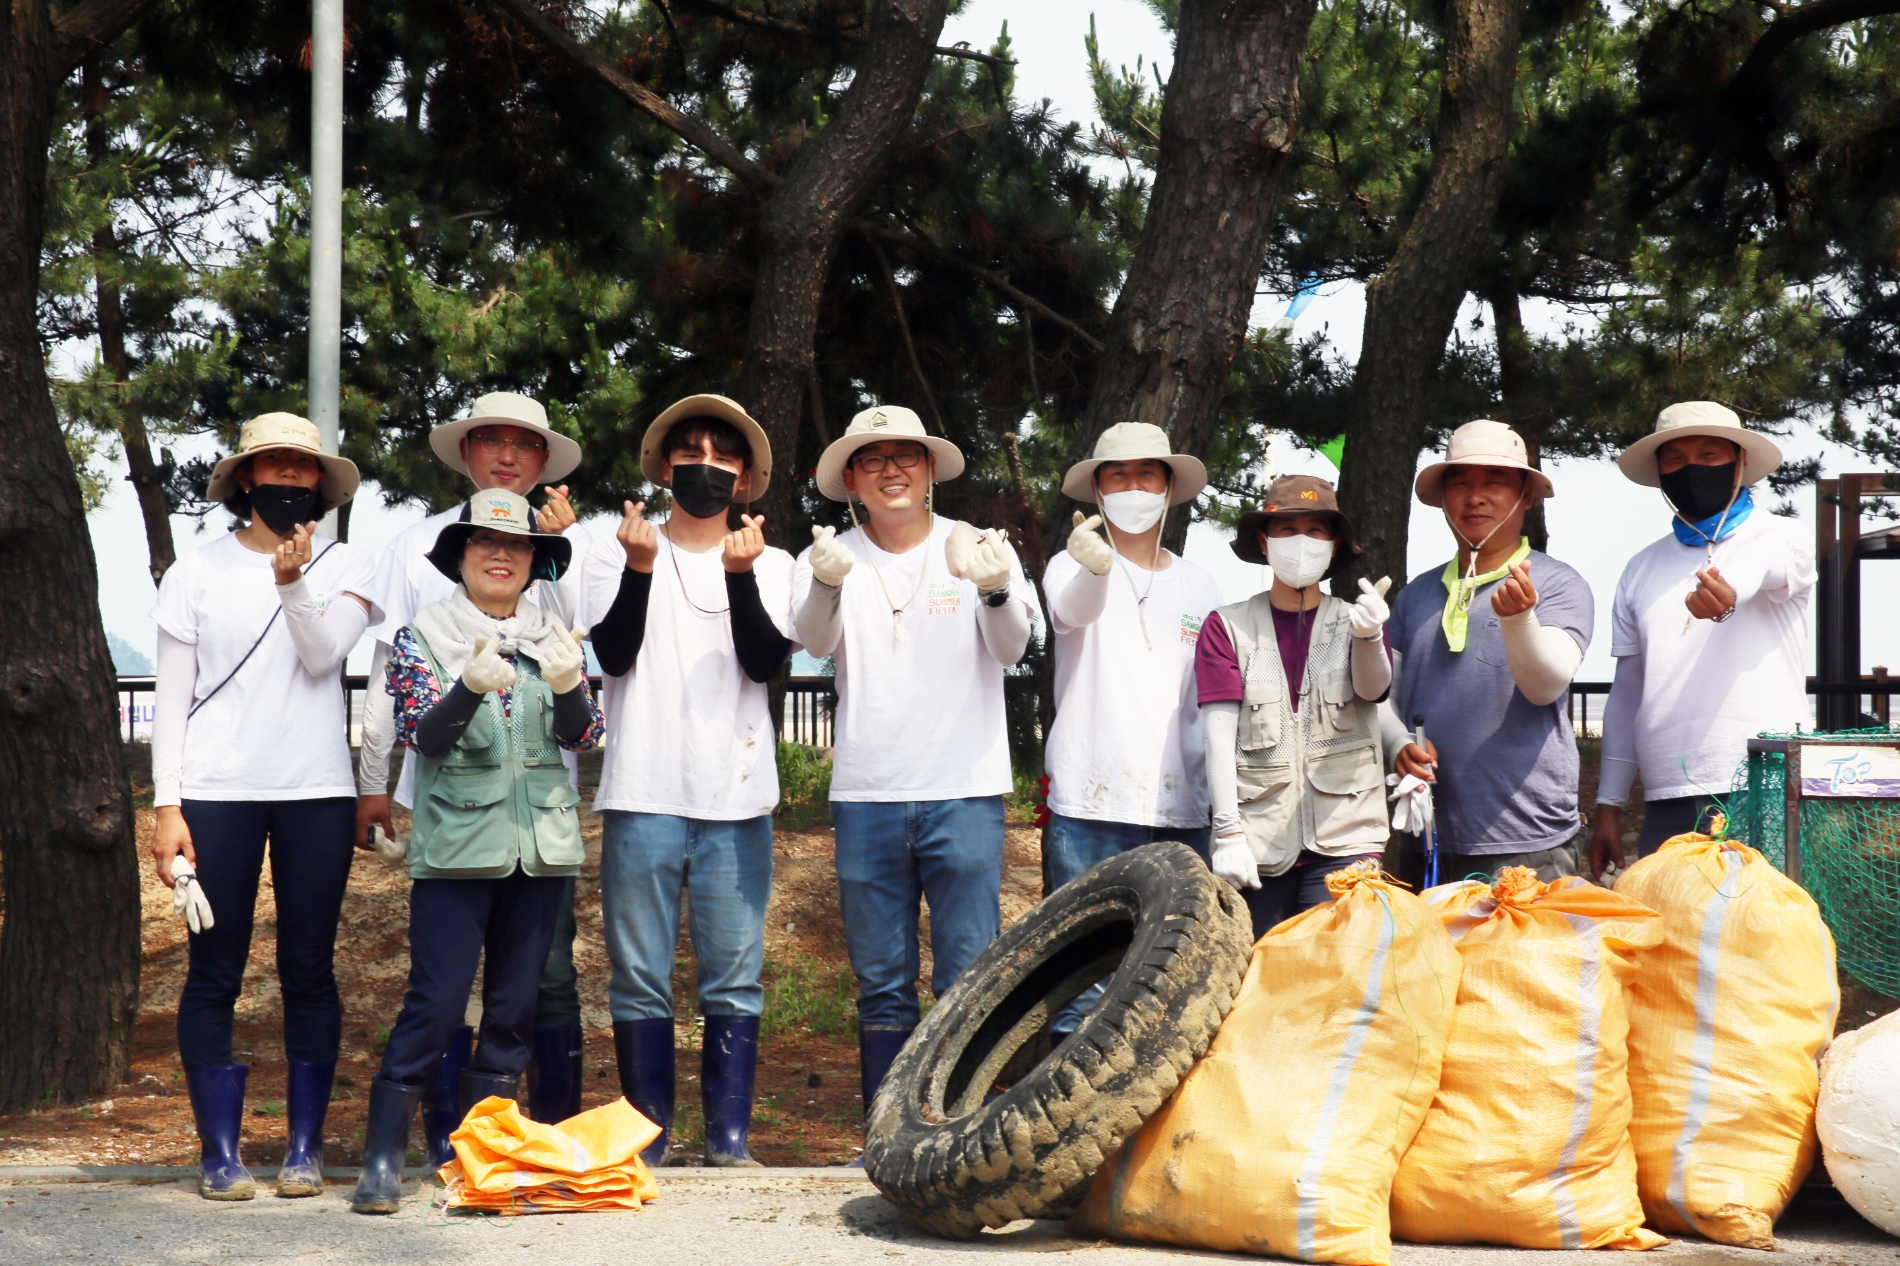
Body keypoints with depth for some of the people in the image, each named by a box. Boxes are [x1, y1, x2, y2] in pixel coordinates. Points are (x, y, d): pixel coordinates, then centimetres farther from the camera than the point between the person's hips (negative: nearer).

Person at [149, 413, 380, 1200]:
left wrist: (294, 582, -22)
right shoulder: (197, 573, 7)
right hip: (216, 790, -1)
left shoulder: (347, 569, 9)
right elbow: (172, 697, 5)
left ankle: (305, 1146, 8)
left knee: (309, 970, 2)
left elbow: (323, 654, -7)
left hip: (316, 789, 1)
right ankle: (219, 1151, 3)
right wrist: (167, 806, -2)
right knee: (215, 971, -2)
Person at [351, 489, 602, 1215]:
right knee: (437, 1002, -11)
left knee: (515, 1006, 7)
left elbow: (583, 735, 2)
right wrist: (470, 689, -28)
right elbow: (423, 735, -9)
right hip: (457, 847, -4)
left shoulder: (552, 640, 12)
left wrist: (567, 687, -20)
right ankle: (382, 1160, -6)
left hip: (540, 849, 4)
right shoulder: (423, 636, 3)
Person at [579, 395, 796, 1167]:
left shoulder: (769, 564, 13)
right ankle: (647, 1135, 8)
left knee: (734, 978, 0)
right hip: (642, 795, -1)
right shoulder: (619, 554, 10)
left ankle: (729, 1136, 5)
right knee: (640, 978, 1)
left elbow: (767, 659, -3)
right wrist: (639, 568, -17)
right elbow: (613, 653, -4)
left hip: (736, 799, 1)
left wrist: (740, 575, -17)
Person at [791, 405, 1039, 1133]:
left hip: (964, 795, -1)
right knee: (881, 985, 7)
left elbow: (1011, 649, -12)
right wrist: (828, 583, -37)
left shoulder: (980, 549, 3)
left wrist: (994, 590, -35)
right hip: (865, 798, 1)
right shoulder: (830, 558, 6)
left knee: (968, 982, -2)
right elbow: (816, 642, -14)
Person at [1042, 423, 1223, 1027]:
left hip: (1180, 815, 4)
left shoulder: (1200, 587, 15)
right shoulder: (1071, 566, 3)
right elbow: (1074, 609, -22)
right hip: (1089, 809, -3)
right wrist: (1095, 567, -45)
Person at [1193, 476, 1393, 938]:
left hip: (1343, 842, 0)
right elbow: (1219, 735, 0)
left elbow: (1374, 687, -10)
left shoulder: (1352, 622, 11)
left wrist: (1369, 635, -32)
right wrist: (1228, 832, -10)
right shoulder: (1227, 627, 8)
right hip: (1257, 843, 0)